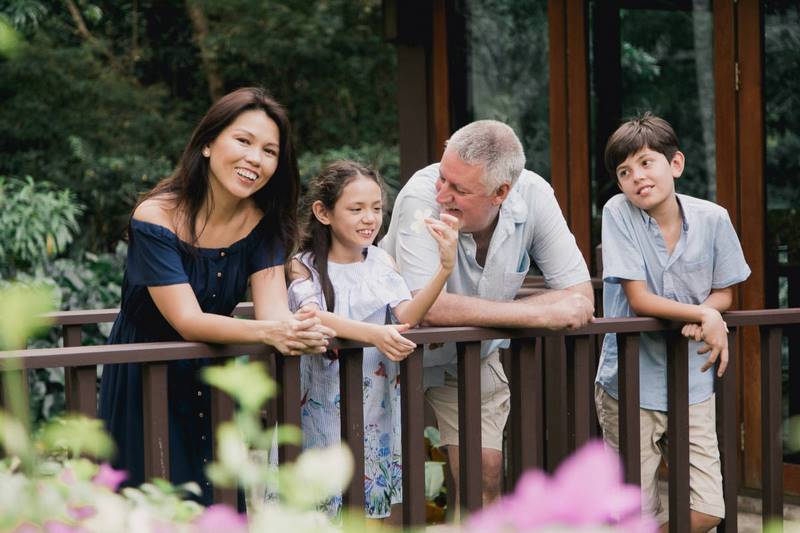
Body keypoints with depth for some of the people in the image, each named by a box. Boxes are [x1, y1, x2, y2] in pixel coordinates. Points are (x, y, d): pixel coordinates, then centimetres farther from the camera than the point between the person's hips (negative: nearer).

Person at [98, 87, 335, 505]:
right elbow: (187, 321, -29)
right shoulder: (156, 218, -22)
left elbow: (273, 311, -16)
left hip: (211, 381, 5)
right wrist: (268, 333, -44)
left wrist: (300, 332, -40)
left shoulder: (263, 221, -6)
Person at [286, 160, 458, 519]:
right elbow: (310, 316, -23)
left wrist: (445, 268, -22)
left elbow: (406, 316, -8)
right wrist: (373, 334, -38)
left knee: (371, 512, 9)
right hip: (320, 417, -3)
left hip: (375, 417, 3)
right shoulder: (303, 266, -5)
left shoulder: (382, 263, 6)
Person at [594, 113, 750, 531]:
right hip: (630, 386, -2)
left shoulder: (712, 219, -5)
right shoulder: (618, 213, -12)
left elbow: (724, 293, 6)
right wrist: (705, 316, -20)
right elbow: (639, 299, -14)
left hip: (692, 384, 3)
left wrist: (704, 316, -15)